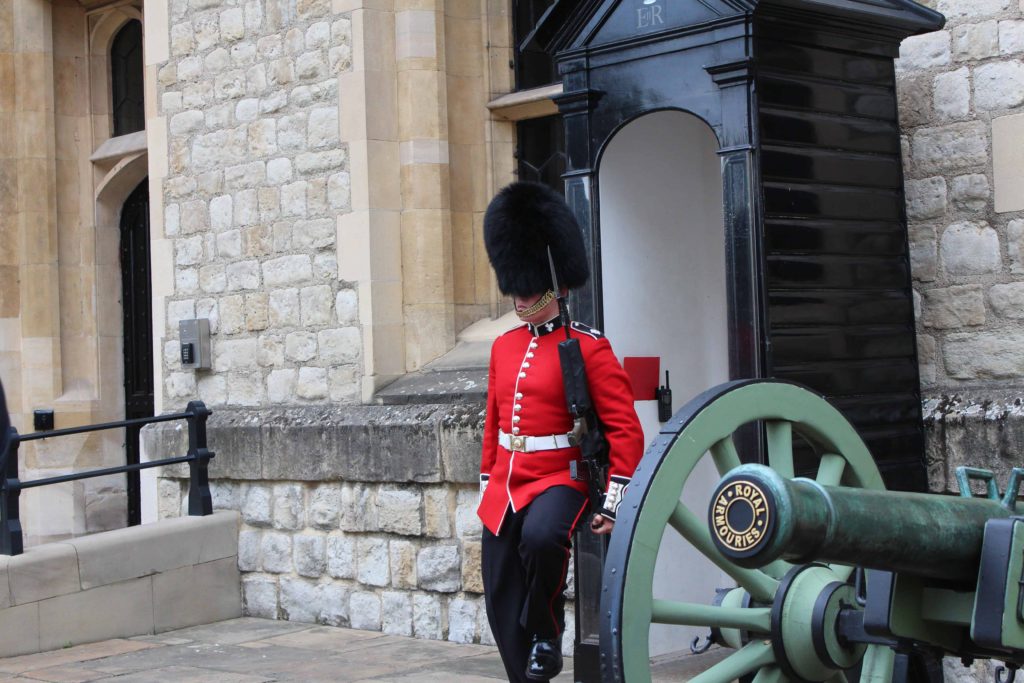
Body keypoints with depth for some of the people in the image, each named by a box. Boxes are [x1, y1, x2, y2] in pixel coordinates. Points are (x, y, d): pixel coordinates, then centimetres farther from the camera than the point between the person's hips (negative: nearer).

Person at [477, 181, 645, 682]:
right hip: (504, 488, 6)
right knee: (502, 605, 3)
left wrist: (614, 501, -15)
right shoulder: (503, 347, 11)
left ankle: (547, 634, -11)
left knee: (541, 537, -36)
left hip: (558, 481, -6)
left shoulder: (588, 348, -7)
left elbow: (625, 429, -10)